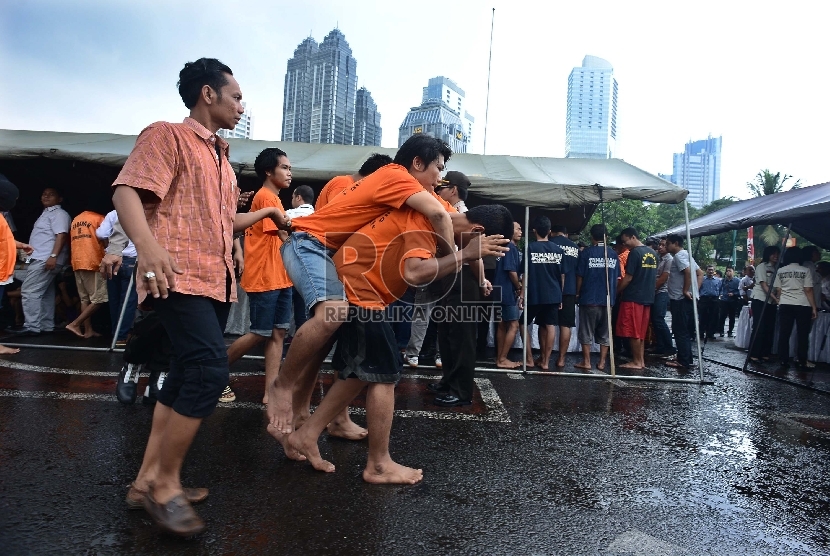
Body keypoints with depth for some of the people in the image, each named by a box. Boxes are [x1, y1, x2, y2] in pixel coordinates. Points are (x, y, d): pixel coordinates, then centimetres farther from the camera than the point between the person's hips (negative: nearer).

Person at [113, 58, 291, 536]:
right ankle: (167, 484, -4)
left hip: (218, 279, 9)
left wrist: (267, 212, 25)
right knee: (211, 368, -20)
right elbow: (127, 191, -16)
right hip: (182, 276, -9)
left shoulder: (221, 158, 24)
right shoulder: (168, 135, -1)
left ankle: (149, 478, 19)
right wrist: (147, 245, -33)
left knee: (188, 373, 9)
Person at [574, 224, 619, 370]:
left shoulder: (586, 253, -7)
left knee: (587, 332, 5)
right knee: (605, 333, 10)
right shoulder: (613, 254, 3)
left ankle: (586, 362, 6)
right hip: (608, 299, 3)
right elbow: (616, 278, 8)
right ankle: (602, 362, 12)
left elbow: (580, 276, -5)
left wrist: (577, 293, 9)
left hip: (589, 298, -3)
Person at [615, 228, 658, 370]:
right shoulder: (653, 253, 11)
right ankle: (641, 360, 16)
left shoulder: (635, 252, -13)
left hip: (633, 297, -8)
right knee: (641, 332, 13)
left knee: (633, 332, -1)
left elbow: (628, 278, -16)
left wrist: (615, 292, -6)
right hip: (647, 297, 8)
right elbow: (653, 276, 17)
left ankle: (636, 362, 4)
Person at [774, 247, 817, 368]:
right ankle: (802, 361, 8)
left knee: (784, 334, 5)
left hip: (785, 305, 2)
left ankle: (783, 360, 7)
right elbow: (808, 290, -6)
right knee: (803, 335, 5)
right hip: (803, 306, -2)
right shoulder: (805, 271, -3)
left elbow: (778, 290, 5)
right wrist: (814, 308, -2)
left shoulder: (780, 271, 5)